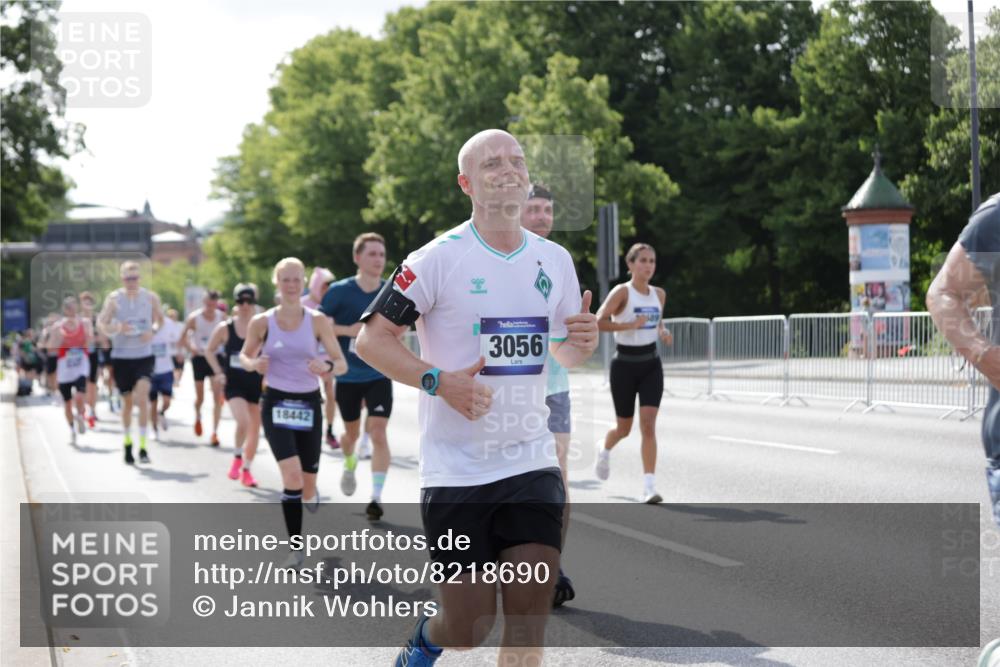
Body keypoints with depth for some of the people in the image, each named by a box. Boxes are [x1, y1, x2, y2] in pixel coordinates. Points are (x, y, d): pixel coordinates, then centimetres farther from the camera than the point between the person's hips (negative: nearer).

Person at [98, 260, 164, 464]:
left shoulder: (150, 297, 1)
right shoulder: (113, 299, -2)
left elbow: (160, 320, 13)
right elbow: (101, 323, -2)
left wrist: (152, 330, -9)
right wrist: (117, 328, -22)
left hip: (144, 356, -1)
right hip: (121, 357, 1)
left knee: (142, 397, -18)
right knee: (127, 401, 10)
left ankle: (143, 445, -13)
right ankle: (127, 442, 31)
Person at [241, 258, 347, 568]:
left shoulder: (317, 321, -4)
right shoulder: (261, 322, -3)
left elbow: (342, 365, -3)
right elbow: (244, 356, 11)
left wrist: (327, 366, -27)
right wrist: (254, 363, -12)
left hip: (308, 404, 1)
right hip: (276, 403, -1)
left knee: (306, 486, 8)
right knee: (292, 476, -20)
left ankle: (311, 494, 48)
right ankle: (296, 546, -8)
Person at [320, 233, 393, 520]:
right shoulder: (340, 291, -10)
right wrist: (347, 330, -21)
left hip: (379, 375, 0)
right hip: (348, 375, 0)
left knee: (378, 432, -14)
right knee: (352, 432, 17)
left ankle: (377, 496, -11)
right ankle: (349, 465, 50)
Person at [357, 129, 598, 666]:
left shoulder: (555, 260, 8)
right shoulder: (438, 259, -8)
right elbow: (370, 338, -8)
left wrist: (583, 342, -3)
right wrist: (439, 380, -21)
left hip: (531, 464, 4)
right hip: (455, 473, -4)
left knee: (530, 619, -6)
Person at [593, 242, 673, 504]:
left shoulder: (659, 294, 7)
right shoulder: (622, 292, -11)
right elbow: (598, 321, -20)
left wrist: (664, 332, 4)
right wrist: (630, 325, -29)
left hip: (651, 364, 3)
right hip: (625, 365, -3)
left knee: (648, 425, -12)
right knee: (625, 428, 10)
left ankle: (649, 487, -12)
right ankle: (604, 448, 46)